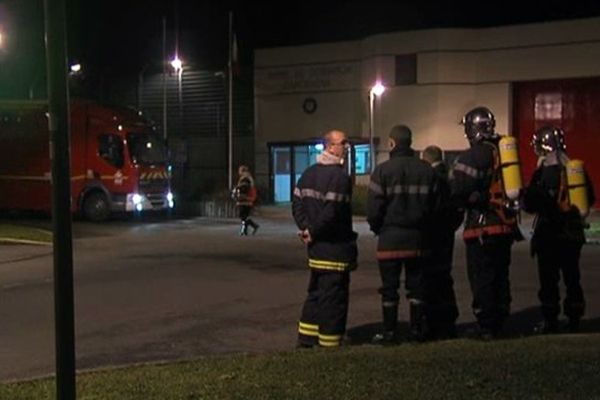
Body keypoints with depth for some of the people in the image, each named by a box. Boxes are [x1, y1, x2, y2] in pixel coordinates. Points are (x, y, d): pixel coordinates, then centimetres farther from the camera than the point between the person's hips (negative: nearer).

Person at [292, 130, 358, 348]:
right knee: (333, 297, 0)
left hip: (316, 248, 9)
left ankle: (306, 339, 26)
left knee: (316, 293, 19)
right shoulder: (340, 176, -16)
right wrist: (313, 232, -11)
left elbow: (297, 204, 11)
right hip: (335, 247, -9)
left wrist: (306, 229, 4)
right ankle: (329, 344, 7)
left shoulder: (309, 173, 12)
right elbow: (331, 213, -23)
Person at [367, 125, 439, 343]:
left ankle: (389, 332, 6)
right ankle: (417, 329, 16)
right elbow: (432, 203, 6)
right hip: (417, 235, 4)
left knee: (389, 286, 3)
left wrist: (377, 228, 5)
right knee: (416, 284, 11)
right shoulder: (426, 170, 4)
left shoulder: (383, 170, -10)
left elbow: (373, 207, -11)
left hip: (390, 235, -4)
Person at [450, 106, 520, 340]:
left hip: (483, 226, -8)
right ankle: (499, 324, 23)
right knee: (500, 276, 15)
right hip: (507, 224, 8)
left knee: (482, 279, -1)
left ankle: (486, 327, 2)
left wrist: (457, 205, 0)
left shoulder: (473, 155, -14)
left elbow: (458, 191, -18)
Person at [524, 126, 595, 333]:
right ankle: (574, 320, 18)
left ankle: (550, 321, 5)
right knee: (572, 277, 13)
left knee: (549, 279, 2)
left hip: (549, 234, -6)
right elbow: (590, 199, 14)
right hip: (574, 233, 6)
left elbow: (530, 205, -16)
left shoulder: (544, 173, -15)